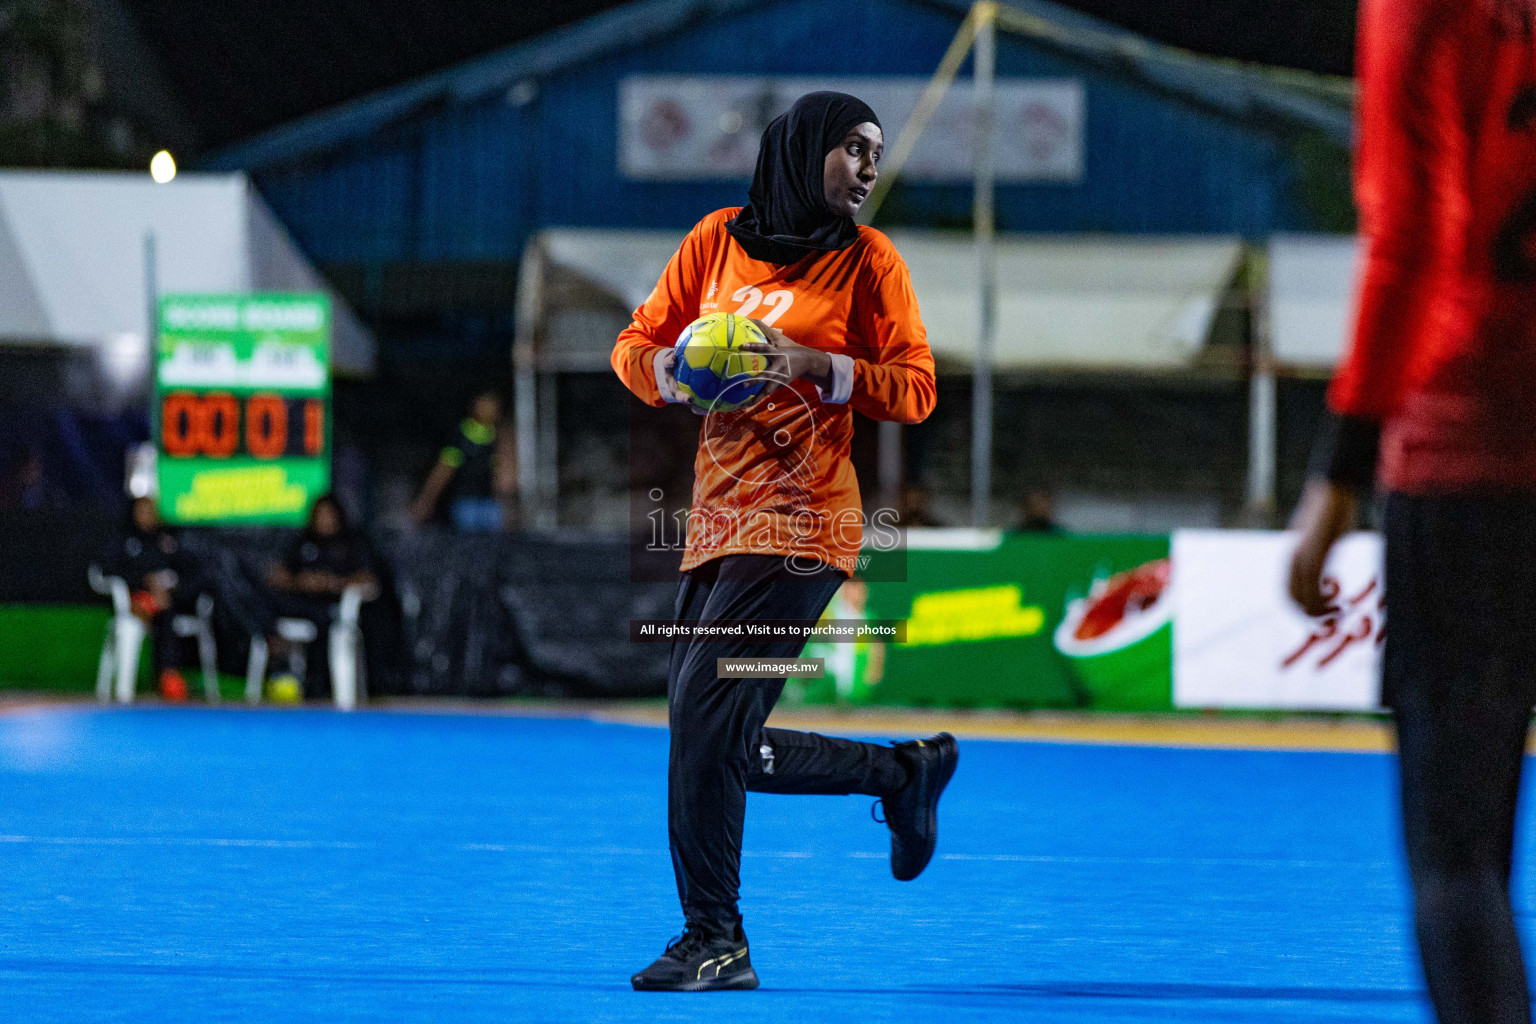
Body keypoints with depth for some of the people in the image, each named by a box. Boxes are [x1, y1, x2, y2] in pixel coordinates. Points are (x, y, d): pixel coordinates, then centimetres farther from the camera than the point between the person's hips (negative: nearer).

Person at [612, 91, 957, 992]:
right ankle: (906, 771, 28)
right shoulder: (719, 239, 12)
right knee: (720, 747, 9)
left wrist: (819, 365, -16)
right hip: (719, 520, 6)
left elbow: (915, 391, -2)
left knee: (706, 717, -16)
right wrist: (673, 368, -8)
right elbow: (637, 345, 14)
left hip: (800, 523, -6)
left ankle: (715, 942, -9)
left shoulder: (867, 259, 2)